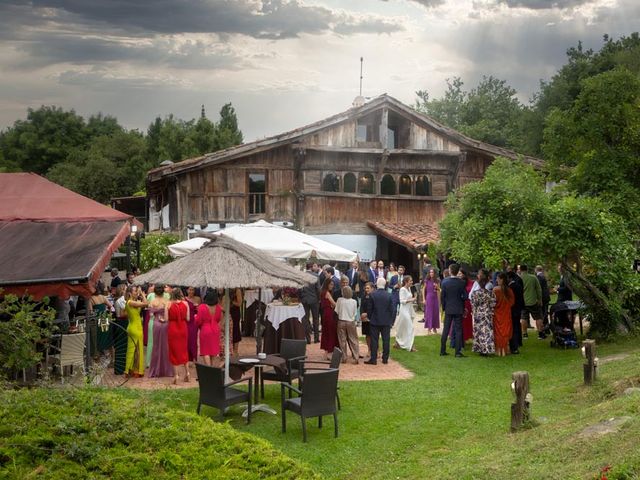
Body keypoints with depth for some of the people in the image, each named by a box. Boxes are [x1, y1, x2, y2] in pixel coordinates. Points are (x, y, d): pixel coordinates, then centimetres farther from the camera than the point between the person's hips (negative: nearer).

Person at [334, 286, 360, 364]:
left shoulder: (340, 300, -9)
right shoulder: (354, 302, -7)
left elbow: (337, 312, -3)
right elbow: (355, 313, 1)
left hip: (341, 321, 0)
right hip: (351, 322, 0)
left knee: (342, 340, 8)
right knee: (353, 340, 7)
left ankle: (344, 358, 10)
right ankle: (356, 357, 2)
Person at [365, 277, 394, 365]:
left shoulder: (372, 295, -10)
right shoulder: (389, 295, -6)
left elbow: (370, 308, -5)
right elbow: (391, 309, -2)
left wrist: (370, 318, 10)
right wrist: (391, 321, 7)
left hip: (375, 321, -1)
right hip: (386, 321, 1)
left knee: (374, 340, 3)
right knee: (386, 340, 8)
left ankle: (373, 359, 2)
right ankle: (385, 359, 11)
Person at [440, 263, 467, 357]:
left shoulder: (445, 282, -9)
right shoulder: (462, 283, -10)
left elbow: (442, 296, -5)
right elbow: (465, 297, -9)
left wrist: (444, 307, 9)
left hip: (448, 309, 1)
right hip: (459, 309, -1)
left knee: (445, 330, 10)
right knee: (458, 330, 4)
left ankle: (442, 350, 13)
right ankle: (458, 351, 1)